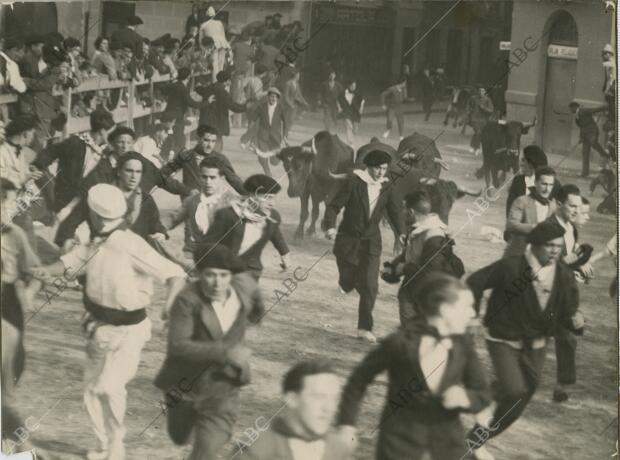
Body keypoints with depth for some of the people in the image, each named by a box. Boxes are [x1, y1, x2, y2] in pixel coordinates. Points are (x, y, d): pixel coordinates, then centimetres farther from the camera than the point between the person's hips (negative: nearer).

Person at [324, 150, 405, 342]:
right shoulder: (354, 183, -9)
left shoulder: (386, 189, 2)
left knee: (370, 286, -7)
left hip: (371, 243, 2)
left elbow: (395, 211, 8)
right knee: (348, 284, 2)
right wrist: (330, 226, -26)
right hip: (348, 240, -2)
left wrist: (402, 232, -10)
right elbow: (334, 206, -9)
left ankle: (364, 328, 1)